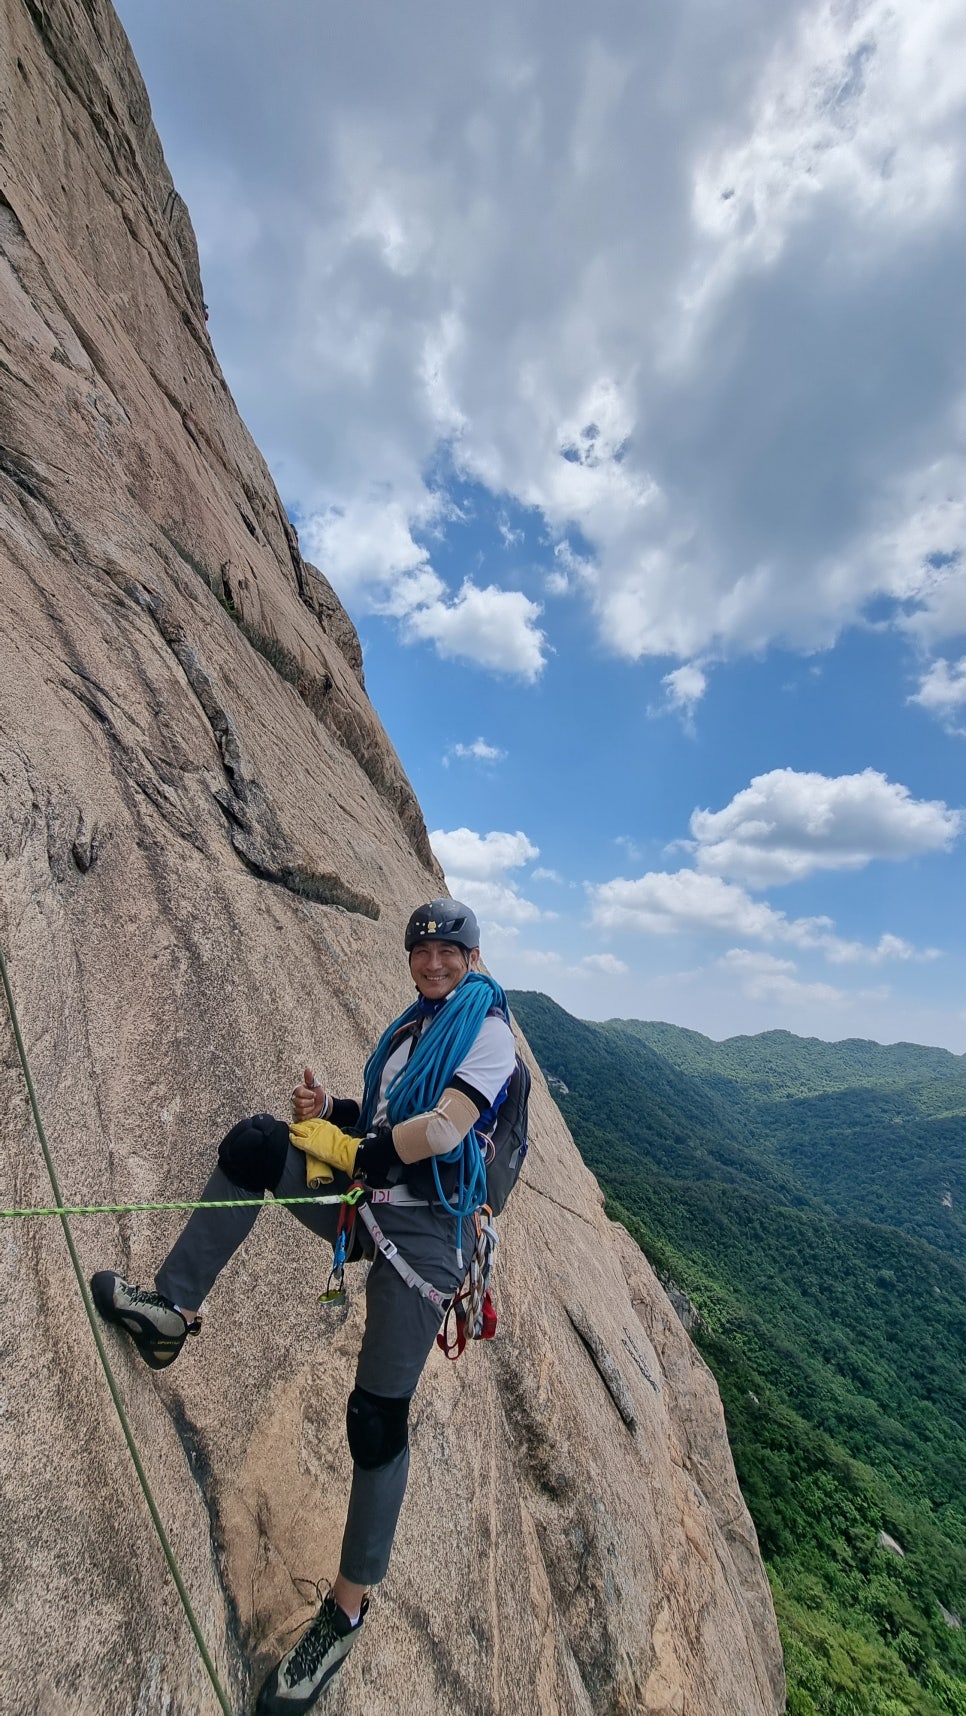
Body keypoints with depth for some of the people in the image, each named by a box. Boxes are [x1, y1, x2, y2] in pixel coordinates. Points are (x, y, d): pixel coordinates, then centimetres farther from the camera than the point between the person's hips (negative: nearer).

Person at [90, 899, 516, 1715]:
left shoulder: (488, 1027, -8)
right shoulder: (410, 1025, 15)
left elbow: (442, 1132, -19)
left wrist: (344, 1146, -12)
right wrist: (331, 1111, 0)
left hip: (425, 1229, -6)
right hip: (367, 1205, 6)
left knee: (377, 1419, -2)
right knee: (257, 1140, -13)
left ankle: (348, 1611, 23)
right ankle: (174, 1308, -3)